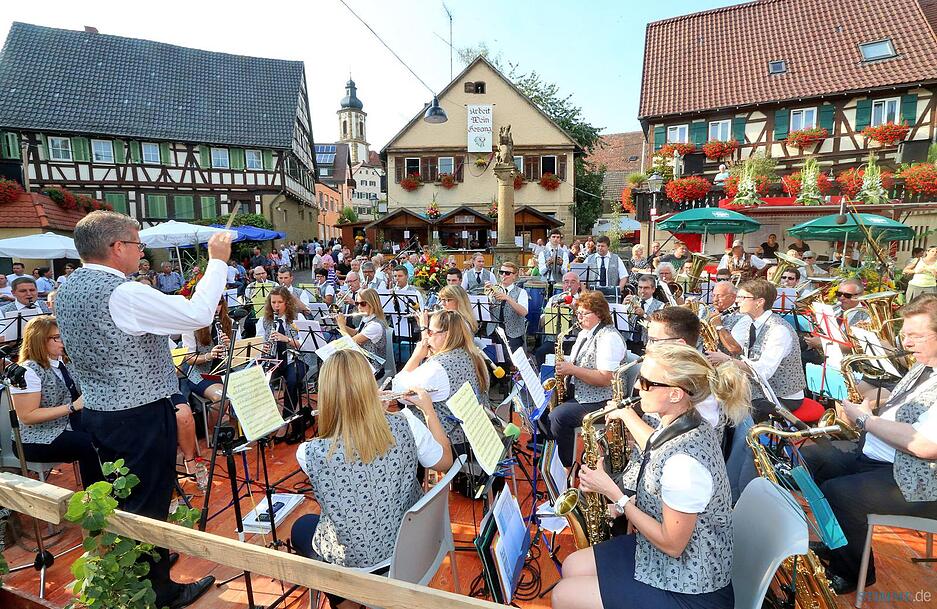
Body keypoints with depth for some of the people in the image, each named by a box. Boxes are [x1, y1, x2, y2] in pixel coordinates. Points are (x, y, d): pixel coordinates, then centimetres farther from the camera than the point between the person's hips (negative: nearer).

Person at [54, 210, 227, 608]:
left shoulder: (68, 289, 5)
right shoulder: (122, 294, -25)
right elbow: (198, 314, -26)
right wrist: (217, 261, -16)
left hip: (97, 411, 9)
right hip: (140, 417, -9)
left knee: (123, 498, 24)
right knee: (149, 504, 7)